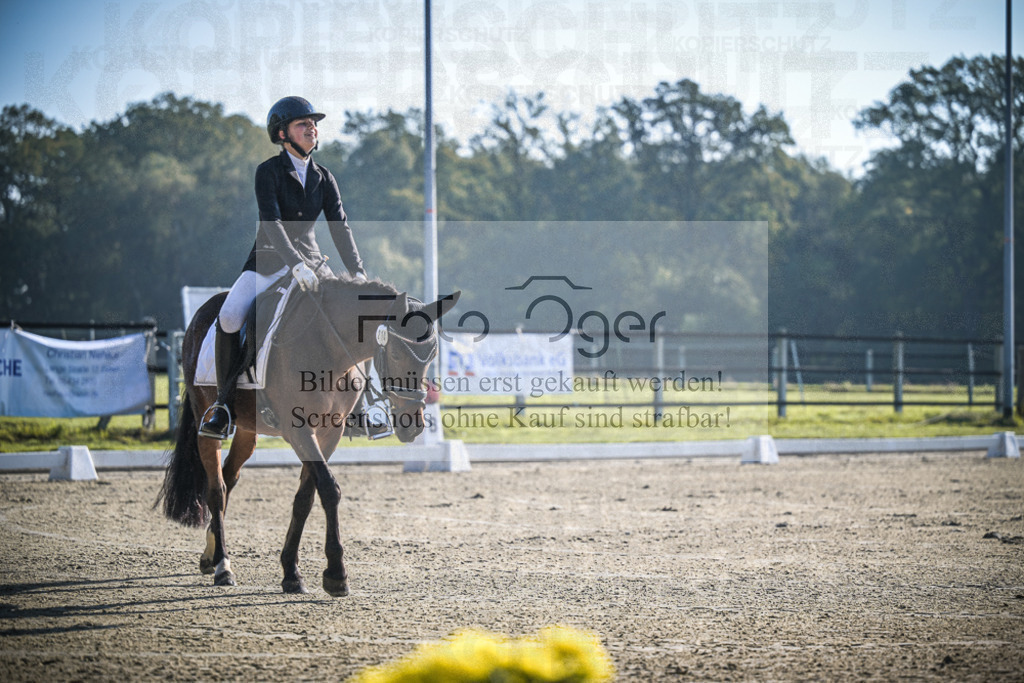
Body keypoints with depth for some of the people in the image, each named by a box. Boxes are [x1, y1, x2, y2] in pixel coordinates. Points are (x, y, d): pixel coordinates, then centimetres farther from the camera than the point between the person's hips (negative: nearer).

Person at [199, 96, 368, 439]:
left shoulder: (324, 178, 7)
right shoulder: (269, 171, -8)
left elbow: (339, 227, 0)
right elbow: (271, 221, -21)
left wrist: (358, 272, -14)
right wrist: (295, 265, -34)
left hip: (311, 262, 4)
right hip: (269, 262, -4)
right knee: (229, 318, -28)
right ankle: (224, 402, -14)